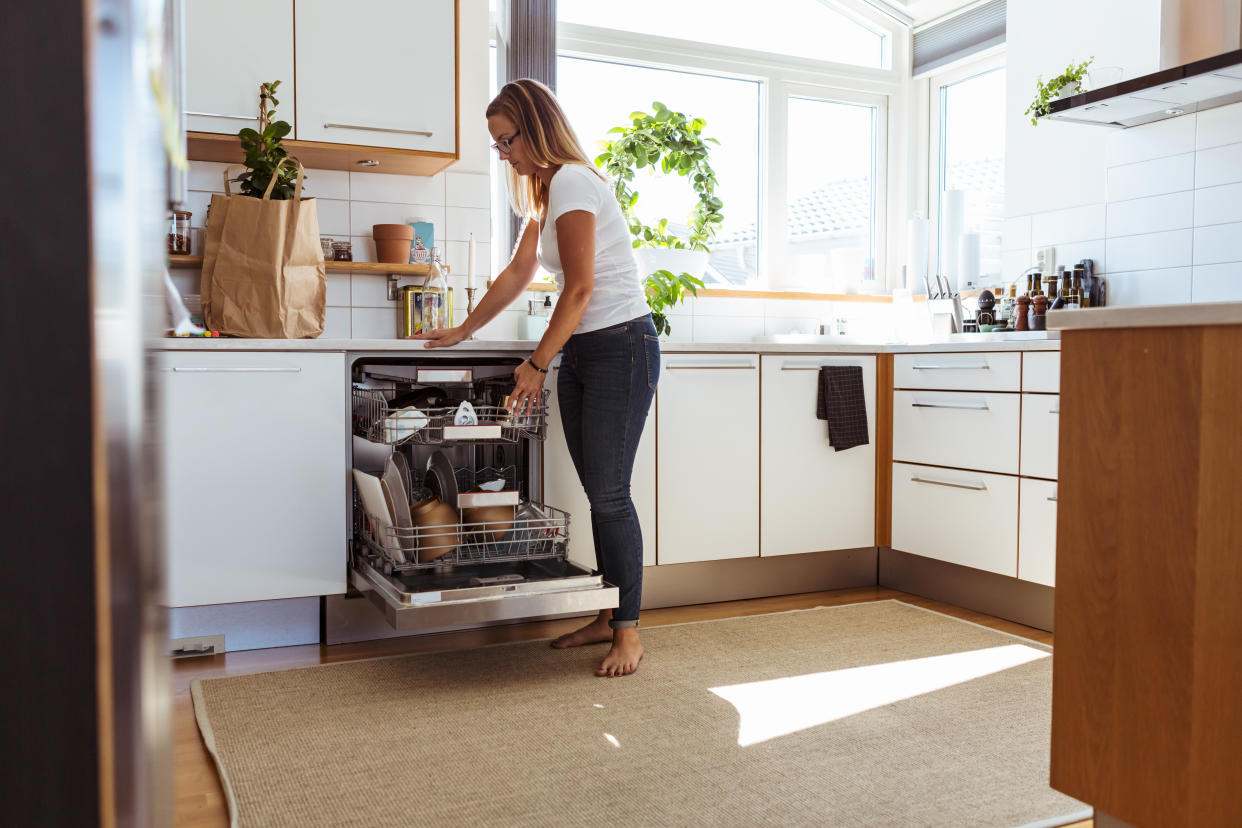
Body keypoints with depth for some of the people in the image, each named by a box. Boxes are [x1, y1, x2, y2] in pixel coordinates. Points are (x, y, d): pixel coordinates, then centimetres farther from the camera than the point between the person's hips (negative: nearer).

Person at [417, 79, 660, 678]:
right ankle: (608, 618, 15)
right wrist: (462, 331, 24)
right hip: (580, 352, 9)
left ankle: (628, 633, 0)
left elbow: (579, 288, -17)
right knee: (598, 492, 8)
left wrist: (537, 364, -14)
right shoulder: (546, 191, 17)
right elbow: (518, 275, 23)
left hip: (621, 346, -9)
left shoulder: (571, 182, -13)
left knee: (609, 491, -9)